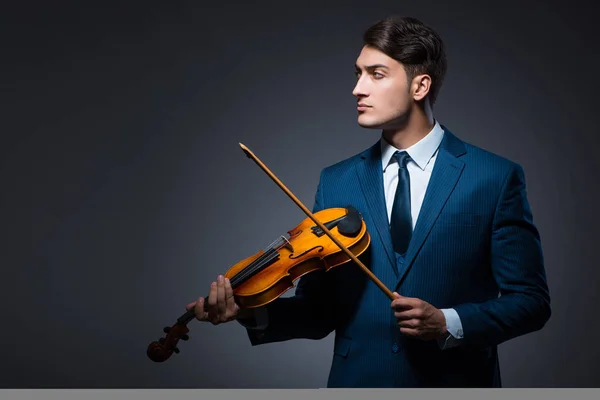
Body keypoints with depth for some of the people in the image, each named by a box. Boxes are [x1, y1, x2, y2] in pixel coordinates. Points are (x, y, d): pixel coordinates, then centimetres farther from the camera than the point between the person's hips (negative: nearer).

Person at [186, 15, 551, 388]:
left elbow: (531, 300, -7)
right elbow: (322, 309, 0)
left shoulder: (497, 178, -7)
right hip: (357, 380, 2)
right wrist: (254, 313, -17)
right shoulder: (336, 182, 1)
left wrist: (447, 323, -20)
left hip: (455, 383, -2)